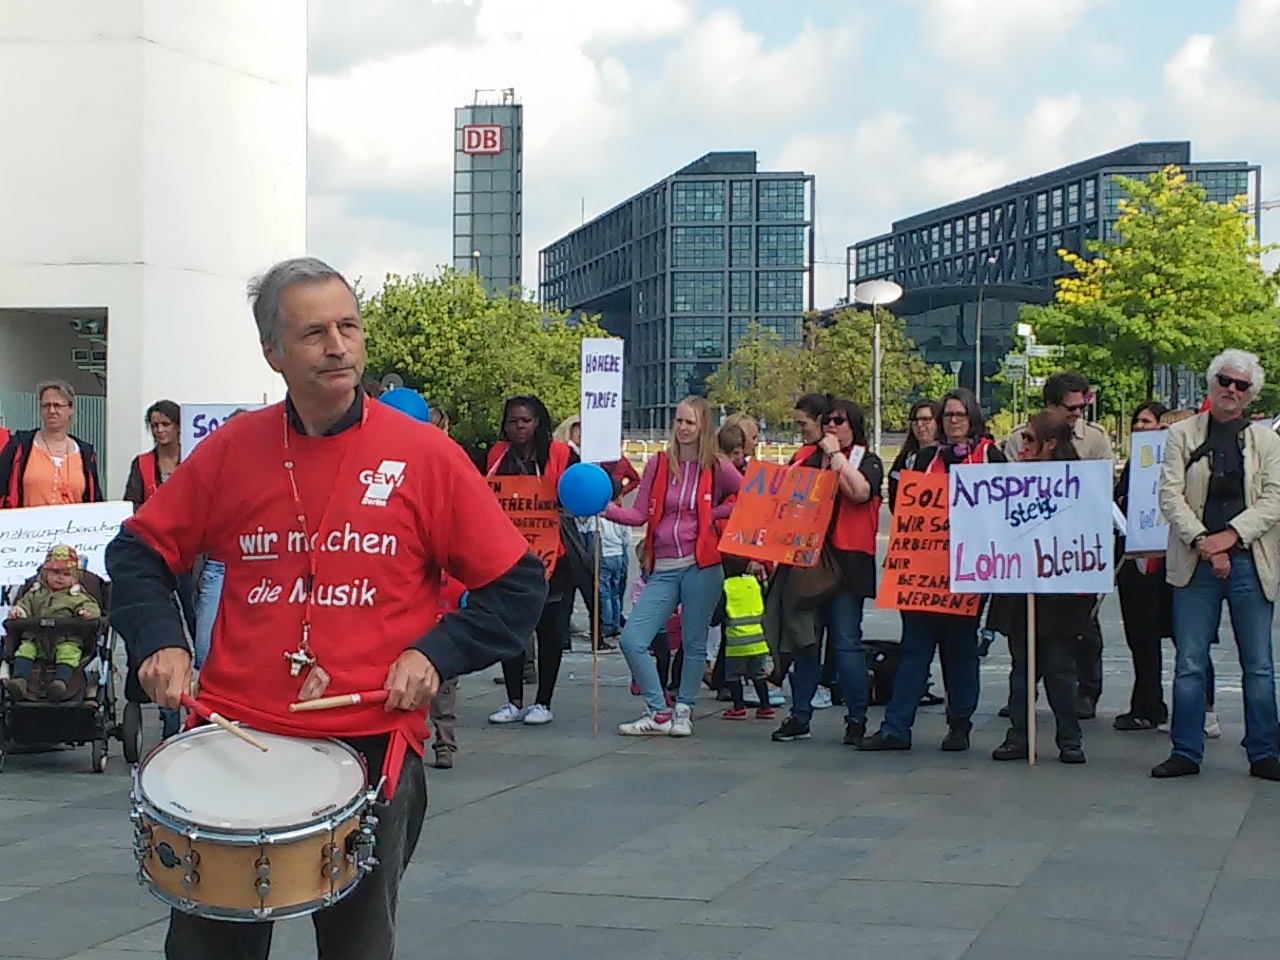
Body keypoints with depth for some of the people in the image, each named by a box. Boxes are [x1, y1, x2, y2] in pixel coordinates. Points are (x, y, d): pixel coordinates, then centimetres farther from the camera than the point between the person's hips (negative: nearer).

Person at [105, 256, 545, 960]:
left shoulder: (422, 456, -3)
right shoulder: (231, 451, 4)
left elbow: (517, 586, 1)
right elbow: (139, 552, 14)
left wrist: (435, 653, -11)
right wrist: (160, 641, -3)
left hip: (372, 747, -2)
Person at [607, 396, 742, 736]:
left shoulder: (717, 467, 2)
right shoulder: (658, 464, 7)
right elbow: (639, 514, 4)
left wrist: (714, 513, -4)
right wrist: (606, 509, -11)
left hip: (701, 567, -3)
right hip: (663, 569, 3)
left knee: (694, 644, 5)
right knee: (631, 640, -7)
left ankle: (683, 712, 20)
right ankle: (659, 714, 3)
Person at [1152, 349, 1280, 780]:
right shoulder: (1182, 434, 7)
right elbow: (1170, 495, -2)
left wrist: (1230, 536, -14)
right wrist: (1204, 543, -14)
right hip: (1196, 565, -1)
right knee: (1189, 664, 0)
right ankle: (1186, 752, 8)